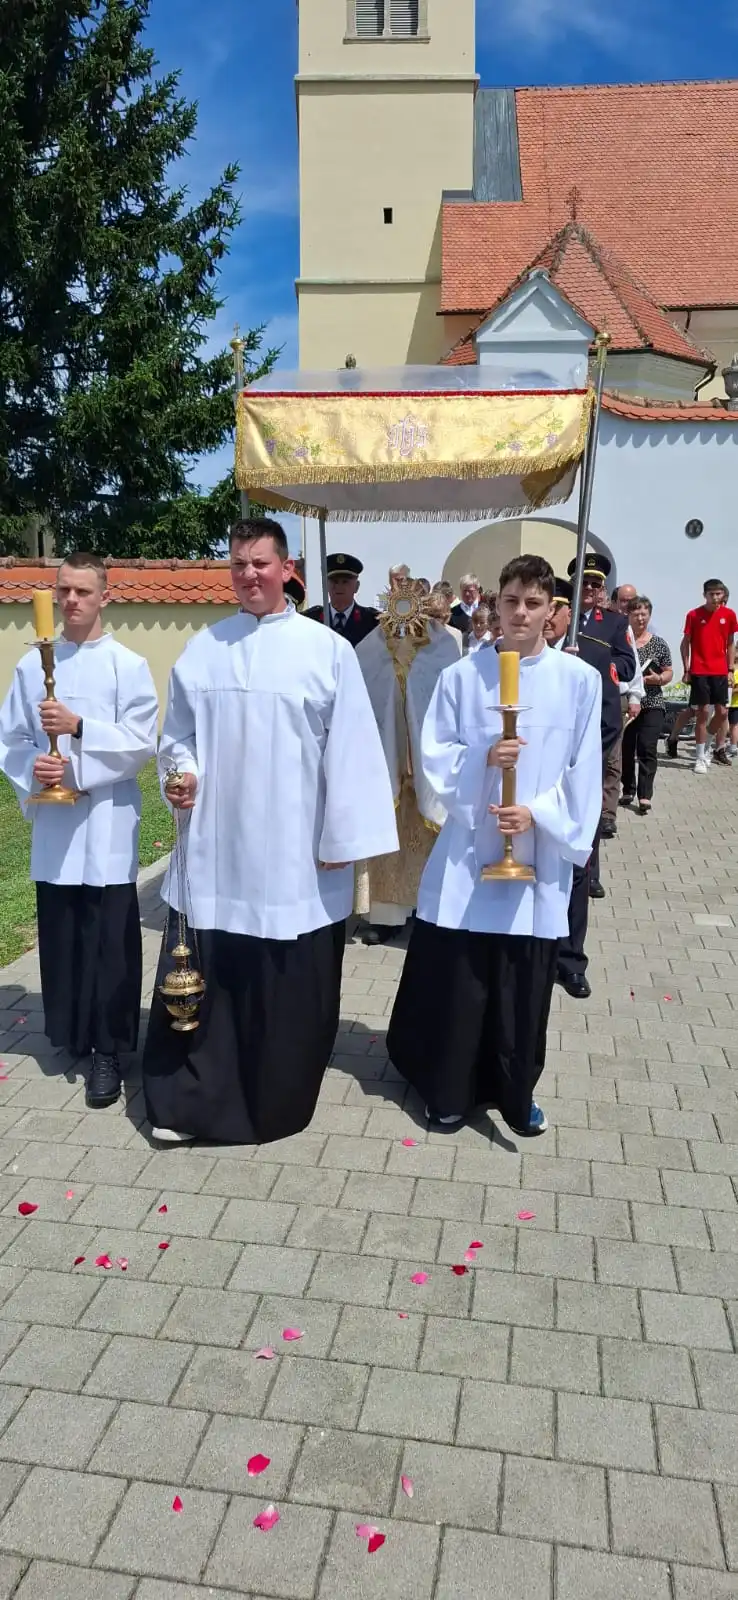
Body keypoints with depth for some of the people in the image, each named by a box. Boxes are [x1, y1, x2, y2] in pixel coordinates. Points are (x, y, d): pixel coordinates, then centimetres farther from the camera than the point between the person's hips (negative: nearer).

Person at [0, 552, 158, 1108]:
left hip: (107, 822, -3)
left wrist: (79, 727, -18)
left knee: (110, 940, 0)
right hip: (52, 820, 3)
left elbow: (143, 744, -9)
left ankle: (109, 1049, 11)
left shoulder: (128, 665, -3)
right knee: (60, 934, 10)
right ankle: (70, 1034, 27)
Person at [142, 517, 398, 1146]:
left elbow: (349, 748, -5)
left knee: (289, 987, 9)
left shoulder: (327, 650, -4)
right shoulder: (203, 649, 6)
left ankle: (276, 1103, 29)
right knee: (204, 977, 8)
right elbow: (178, 734, 13)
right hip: (215, 847, 3)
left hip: (293, 853, -2)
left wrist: (343, 838, -7)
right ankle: (191, 1098, 24)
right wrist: (180, 772, -9)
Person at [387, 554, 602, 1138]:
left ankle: (517, 1094, 30)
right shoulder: (462, 675, -1)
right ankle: (450, 1089, 26)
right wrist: (483, 759, -18)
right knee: (456, 980, 6)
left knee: (524, 986, 10)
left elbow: (584, 772, -1)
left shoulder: (579, 680, -1)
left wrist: (537, 813, -14)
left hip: (539, 855, 0)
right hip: (469, 850, 0)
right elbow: (434, 756, -1)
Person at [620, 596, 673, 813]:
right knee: (625, 749, 8)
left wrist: (658, 679, -13)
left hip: (651, 705, -1)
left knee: (647, 749, -7)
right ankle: (628, 790, 23)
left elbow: (669, 672, 7)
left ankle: (645, 795, -6)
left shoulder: (659, 643, 4)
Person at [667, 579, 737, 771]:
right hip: (699, 671, -3)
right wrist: (686, 670, -4)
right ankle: (700, 757, 1)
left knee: (722, 711, 6)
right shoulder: (694, 615, -5)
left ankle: (720, 750, 25)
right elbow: (685, 643, 1)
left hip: (720, 672, 3)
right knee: (703, 711, -4)